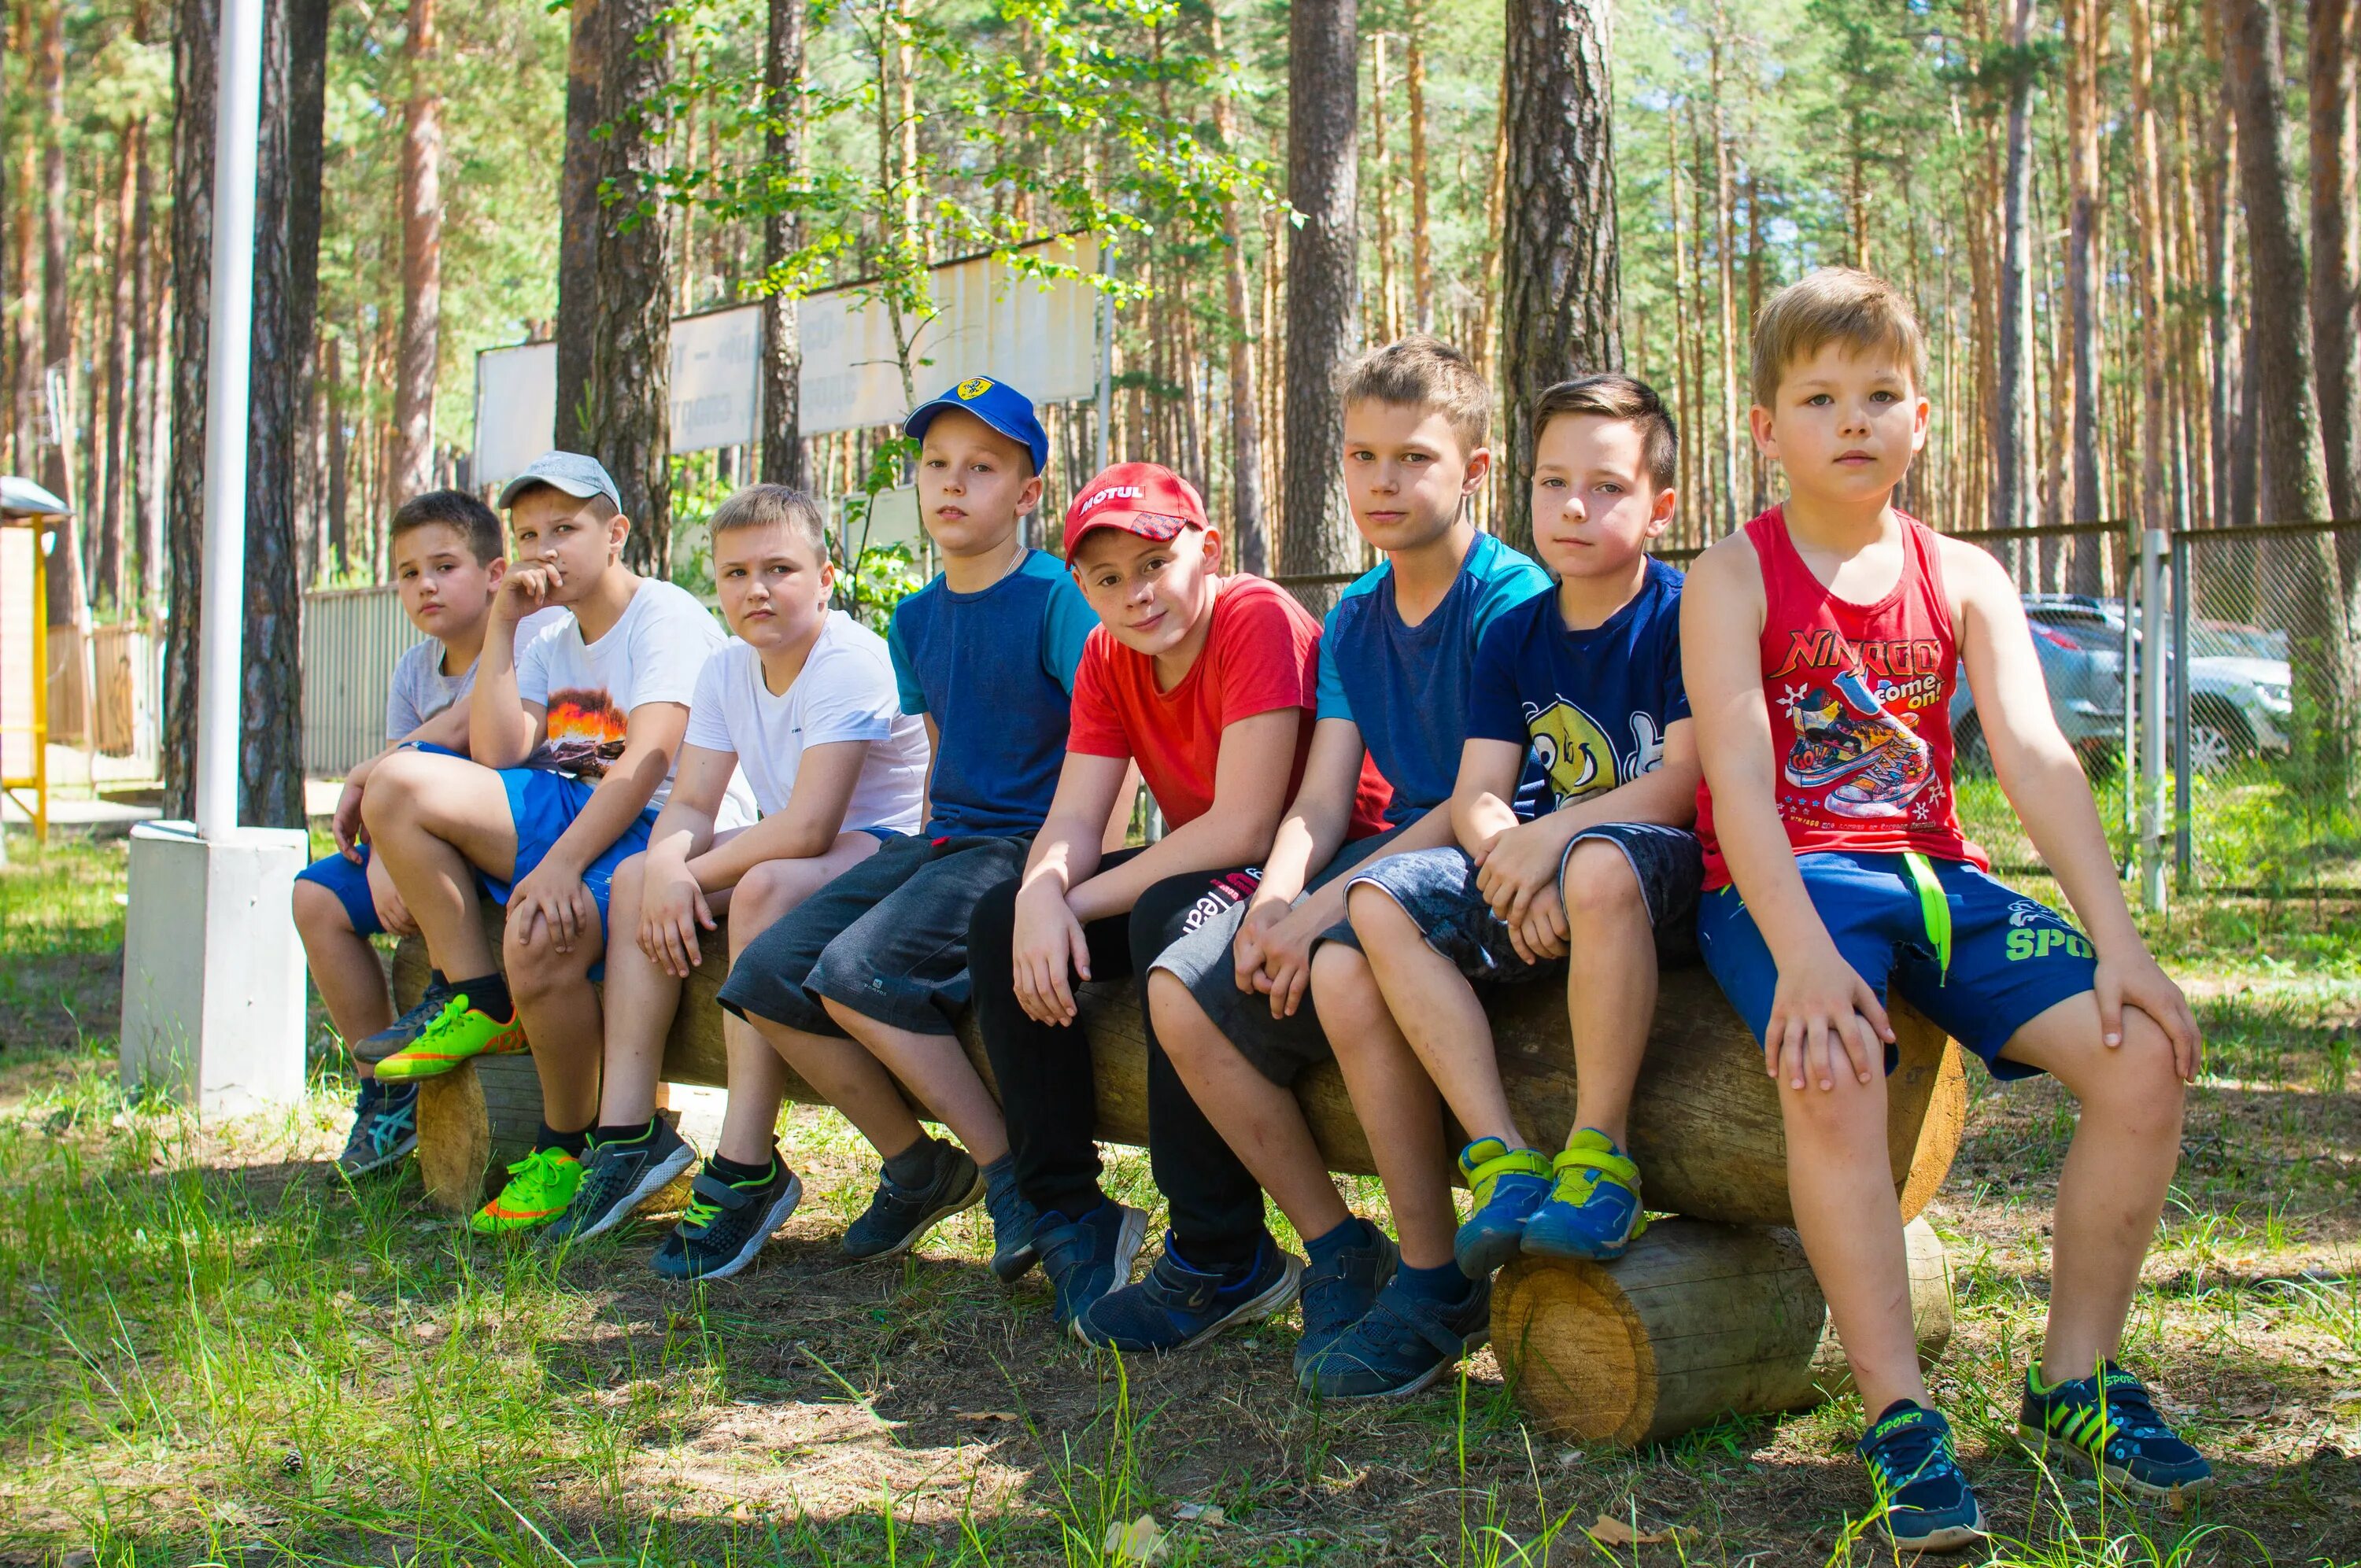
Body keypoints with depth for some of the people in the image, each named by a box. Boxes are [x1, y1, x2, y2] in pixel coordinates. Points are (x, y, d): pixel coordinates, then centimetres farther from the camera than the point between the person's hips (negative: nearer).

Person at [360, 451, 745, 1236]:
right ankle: (480, 1004, -7)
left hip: (662, 827, -8)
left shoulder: (668, 616, -5)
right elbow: (495, 758, 4)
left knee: (540, 934, -36)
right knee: (400, 781, -13)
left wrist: (561, 862, -30)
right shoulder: (549, 646, 19)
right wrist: (501, 626, 2)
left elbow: (648, 761, -19)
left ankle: (566, 1146, -12)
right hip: (571, 812, 8)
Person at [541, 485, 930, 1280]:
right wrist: (668, 863, -23)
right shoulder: (726, 670, 4)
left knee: (765, 887, -35)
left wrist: (693, 875, -22)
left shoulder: (851, 663, -22)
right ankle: (629, 1132, -4)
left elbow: (808, 827, -31)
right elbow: (689, 807, 1)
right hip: (788, 854, 9)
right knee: (637, 878, -2)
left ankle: (747, 1169, -31)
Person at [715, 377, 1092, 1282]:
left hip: (1027, 844, -8)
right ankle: (918, 1167, 4)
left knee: (857, 972, -27)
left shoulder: (1057, 598, -7)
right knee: (766, 976, -9)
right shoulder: (916, 620, 16)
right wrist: (919, 856, 13)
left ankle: (1015, 1174, -15)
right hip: (943, 838, 8)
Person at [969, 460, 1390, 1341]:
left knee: (1173, 923, -36)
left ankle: (1224, 1260, -27)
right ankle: (1069, 1212, -1)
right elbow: (1072, 821, -4)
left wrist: (1084, 901, -23)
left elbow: (1243, 827, -27)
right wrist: (1042, 896, -28)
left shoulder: (1260, 620, -21)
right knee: (1000, 921, -6)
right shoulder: (1109, 658, 3)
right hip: (1197, 872, 8)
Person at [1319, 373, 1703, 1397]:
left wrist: (1558, 833, -24)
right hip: (1531, 892, 6)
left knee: (1600, 865, -41)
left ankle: (1598, 1156, -29)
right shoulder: (1515, 636, 13)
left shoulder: (1681, 616, -3)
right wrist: (1504, 852, -19)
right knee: (1378, 904, -20)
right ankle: (1479, 1196, -24)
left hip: (1661, 874, -6)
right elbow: (1475, 793, 5)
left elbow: (1688, 779, -13)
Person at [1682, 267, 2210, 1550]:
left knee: (2146, 1050, -15)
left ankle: (2075, 1380, -1)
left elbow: (2036, 756, -3)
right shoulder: (1734, 578, -3)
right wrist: (1801, 953, -31)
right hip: (1783, 885, -4)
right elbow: (1739, 780, -16)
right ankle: (1898, 1419, -29)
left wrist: (2118, 942, -15)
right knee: (1831, 1068, -36)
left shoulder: (1962, 579, 9)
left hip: (1932, 875, 5)